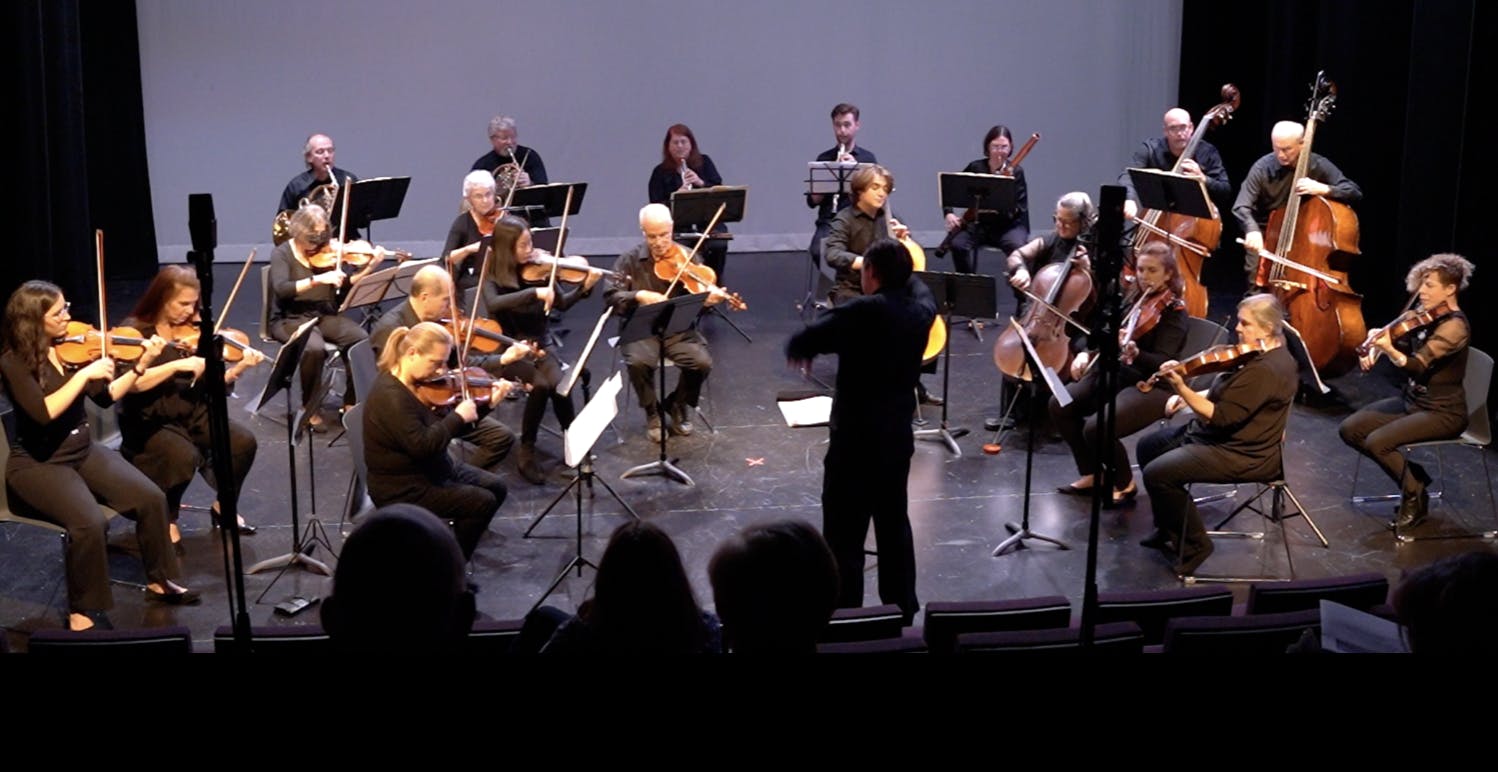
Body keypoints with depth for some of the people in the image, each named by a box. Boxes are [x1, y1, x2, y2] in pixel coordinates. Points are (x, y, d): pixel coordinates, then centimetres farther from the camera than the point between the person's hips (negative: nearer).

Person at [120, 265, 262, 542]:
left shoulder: (195, 332, 5)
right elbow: (130, 383, -23)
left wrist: (241, 366, -17)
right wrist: (177, 365, -29)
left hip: (194, 413, 5)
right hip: (150, 421, -5)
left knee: (244, 442, -18)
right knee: (184, 456, -33)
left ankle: (224, 506, 7)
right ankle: (167, 519, -5)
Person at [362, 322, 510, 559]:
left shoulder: (418, 384, 3)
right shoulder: (391, 396, -27)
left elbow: (447, 428, 9)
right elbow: (422, 445, -33)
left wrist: (487, 402, -1)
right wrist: (458, 416, -25)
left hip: (431, 469, 10)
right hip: (402, 489, -10)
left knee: (496, 488, 9)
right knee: (482, 502, -14)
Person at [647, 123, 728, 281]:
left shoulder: (704, 162, 8)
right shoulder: (660, 172, 3)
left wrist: (700, 182, -15)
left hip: (708, 221, 1)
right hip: (676, 225, -1)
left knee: (718, 245, -29)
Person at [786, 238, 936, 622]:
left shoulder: (863, 312, -20)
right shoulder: (921, 311, 0)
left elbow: (799, 343, -15)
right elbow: (918, 288, 26)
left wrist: (801, 353, 5)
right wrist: (901, 263, 34)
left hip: (855, 442, -7)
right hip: (898, 438, 8)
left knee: (845, 537, 0)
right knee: (894, 525, 21)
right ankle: (903, 610, 31)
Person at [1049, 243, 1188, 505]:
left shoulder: (1174, 311, -13)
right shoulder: (1135, 301, 9)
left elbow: (1163, 363, -24)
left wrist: (1135, 354, -43)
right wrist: (1086, 354, -5)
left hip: (1151, 385, -8)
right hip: (1115, 374, 8)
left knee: (1097, 428, -28)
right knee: (1060, 405, -6)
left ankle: (1125, 484, 1)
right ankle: (1091, 474, 8)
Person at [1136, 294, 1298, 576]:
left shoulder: (1265, 370, -27)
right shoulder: (1264, 354, 6)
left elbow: (1220, 416, -30)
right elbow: (1229, 395, 19)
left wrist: (1182, 388, -35)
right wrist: (1190, 396, 5)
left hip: (1241, 454, -12)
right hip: (1222, 436, 12)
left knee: (1157, 473, -22)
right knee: (1149, 446, 18)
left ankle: (1194, 545, -4)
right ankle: (1168, 529, 26)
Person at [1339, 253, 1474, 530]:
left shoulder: (1455, 326, -21)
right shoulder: (1424, 316, 3)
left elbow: (1416, 366, -30)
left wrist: (1389, 349, -48)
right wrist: (1380, 338, -12)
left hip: (1443, 413, -9)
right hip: (1411, 400, 9)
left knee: (1377, 442, -25)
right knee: (1349, 430, -2)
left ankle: (1415, 496, 0)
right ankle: (1413, 475, 12)